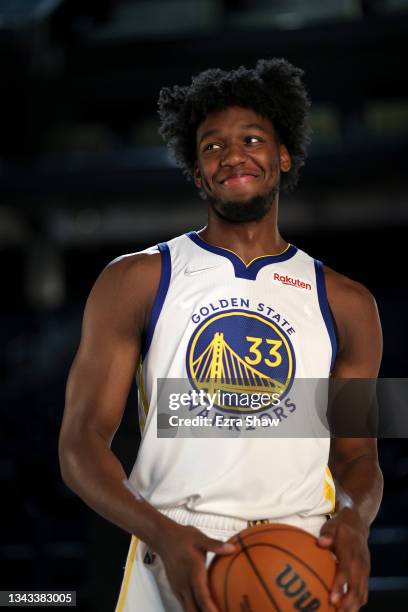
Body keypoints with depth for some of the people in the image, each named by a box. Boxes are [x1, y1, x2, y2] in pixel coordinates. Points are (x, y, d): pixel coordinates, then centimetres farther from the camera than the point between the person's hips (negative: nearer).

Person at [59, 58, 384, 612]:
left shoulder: (345, 304, 8)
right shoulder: (136, 281, 2)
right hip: (176, 566, -1)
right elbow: (82, 441, -2)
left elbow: (357, 456, 13)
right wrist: (163, 535, -18)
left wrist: (355, 518, -10)